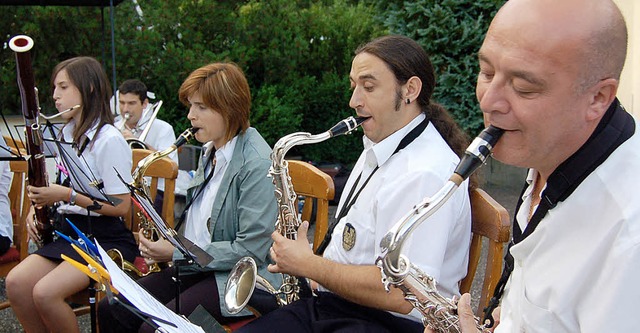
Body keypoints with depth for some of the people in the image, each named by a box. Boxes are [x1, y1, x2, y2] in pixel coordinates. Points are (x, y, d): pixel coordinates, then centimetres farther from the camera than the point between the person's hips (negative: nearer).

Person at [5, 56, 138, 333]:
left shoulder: (109, 140, -14)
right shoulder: (66, 134, 13)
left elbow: (121, 206, -18)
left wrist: (67, 195, -22)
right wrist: (37, 206, 5)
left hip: (107, 238, -8)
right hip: (68, 232, 8)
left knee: (45, 292, -24)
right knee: (16, 283, -13)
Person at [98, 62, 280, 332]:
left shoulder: (257, 164, -19)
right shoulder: (210, 151, 10)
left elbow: (250, 250, -21)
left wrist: (178, 253, -16)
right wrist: (168, 245, 4)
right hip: (195, 266, 9)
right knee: (110, 310, -3)